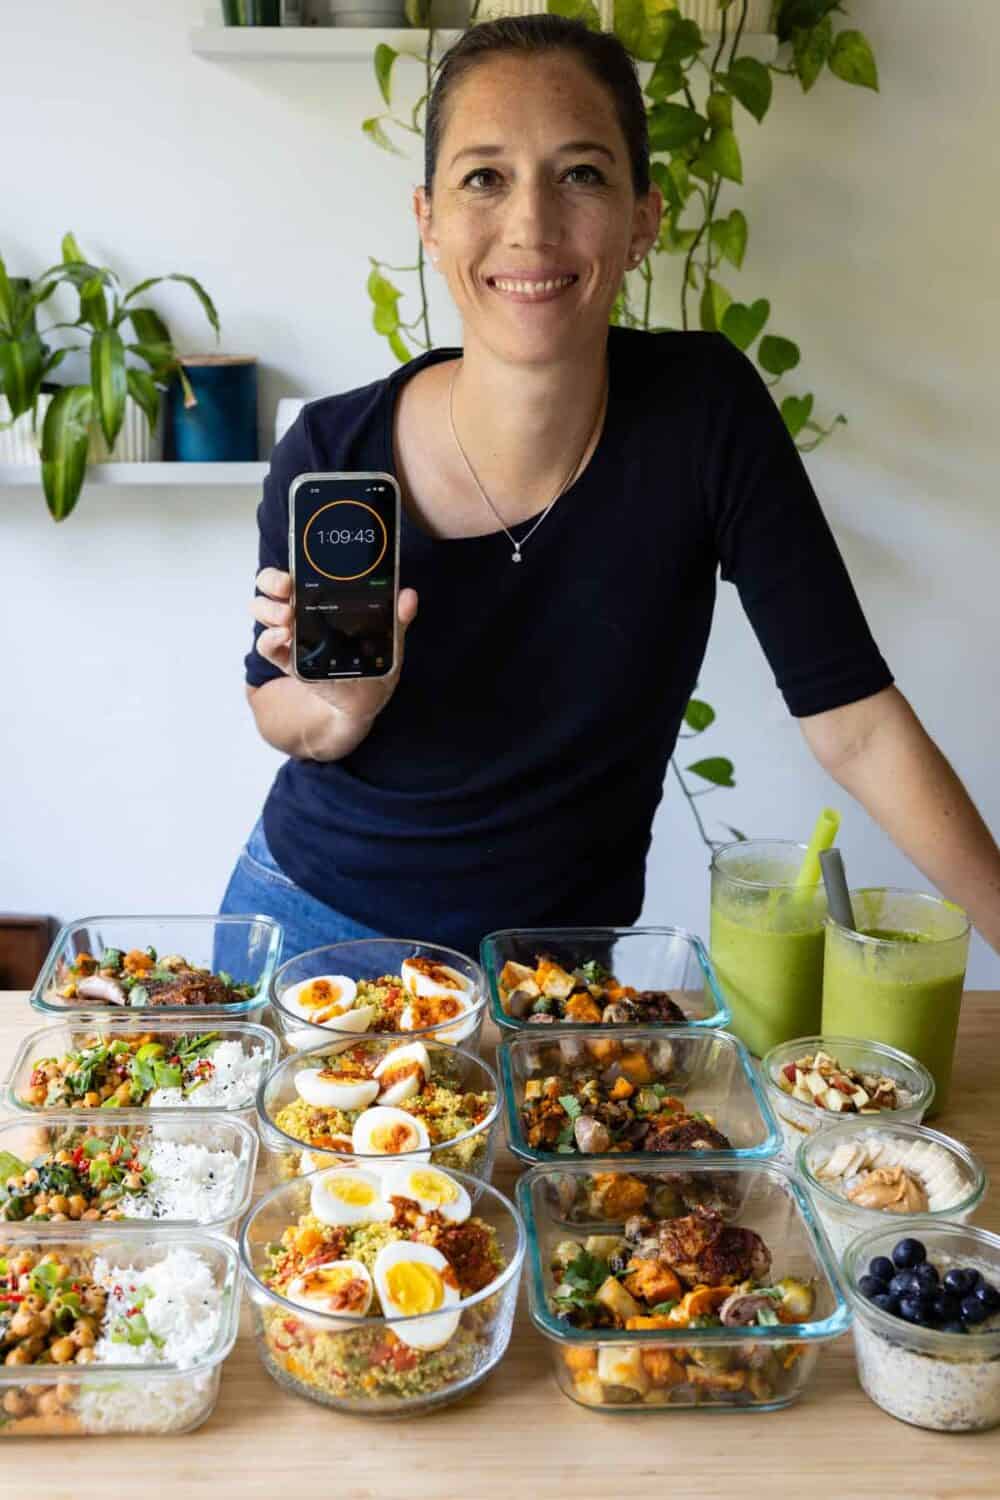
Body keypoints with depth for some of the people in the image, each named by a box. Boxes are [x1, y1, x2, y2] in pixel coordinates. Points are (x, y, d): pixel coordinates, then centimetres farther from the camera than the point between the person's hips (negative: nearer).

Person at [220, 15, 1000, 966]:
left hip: (562, 947, 0)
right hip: (318, 914, 1)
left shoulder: (704, 411, -19)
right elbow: (276, 713, -4)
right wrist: (339, 709, -25)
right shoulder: (329, 460, -21)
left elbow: (853, 720, -17)